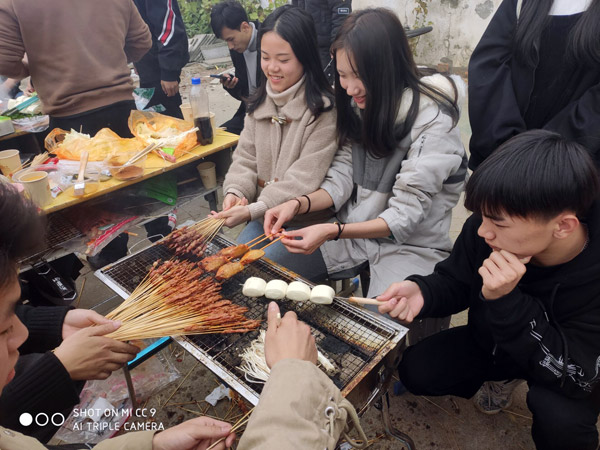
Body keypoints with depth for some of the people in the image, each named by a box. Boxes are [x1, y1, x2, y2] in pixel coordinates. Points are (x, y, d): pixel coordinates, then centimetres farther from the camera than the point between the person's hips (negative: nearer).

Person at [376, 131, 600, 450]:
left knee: (561, 421, -33)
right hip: (492, 341, 4)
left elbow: (574, 376, -33)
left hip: (568, 363, -3)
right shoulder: (485, 227, -27)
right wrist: (421, 292, -36)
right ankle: (502, 376, 19)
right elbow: (454, 283, -11)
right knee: (415, 371, -7)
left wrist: (506, 302, -47)